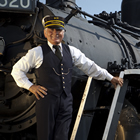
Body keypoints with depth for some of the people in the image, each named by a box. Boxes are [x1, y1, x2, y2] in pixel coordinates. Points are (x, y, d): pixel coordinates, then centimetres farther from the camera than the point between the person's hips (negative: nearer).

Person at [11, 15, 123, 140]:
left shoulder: (71, 51, 12)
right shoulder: (37, 52, 2)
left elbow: (90, 66, 18)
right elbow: (17, 70, 9)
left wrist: (110, 78, 17)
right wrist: (30, 86, 0)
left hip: (66, 101, 3)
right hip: (47, 100, -3)